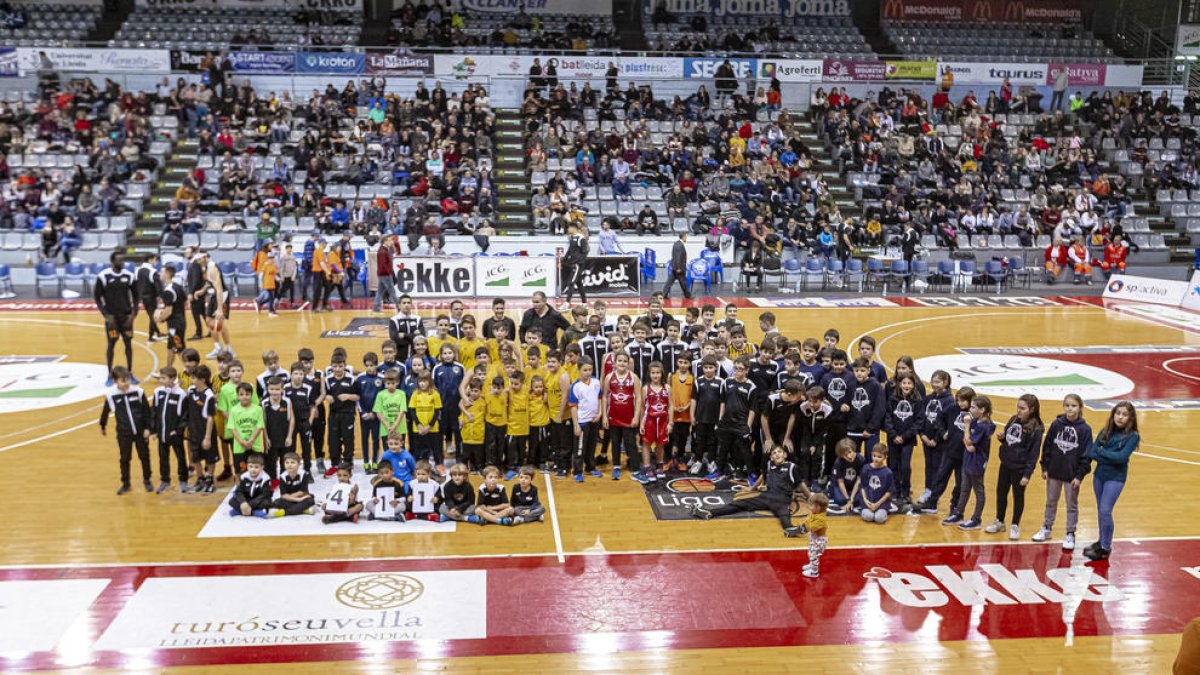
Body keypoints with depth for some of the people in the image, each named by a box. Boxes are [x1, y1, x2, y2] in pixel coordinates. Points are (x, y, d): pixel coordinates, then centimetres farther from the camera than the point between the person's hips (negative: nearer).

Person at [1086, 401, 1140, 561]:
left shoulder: (1132, 436, -9)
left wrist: (1101, 452, -11)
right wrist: (1110, 458, -17)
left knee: (1105, 511, -10)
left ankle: (1106, 548, 4)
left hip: (1116, 478, -5)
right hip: (1099, 475, 5)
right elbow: (1092, 452, -4)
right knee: (1100, 512, 14)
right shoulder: (1105, 431, 3)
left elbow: (1122, 457, -19)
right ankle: (1101, 542, 29)